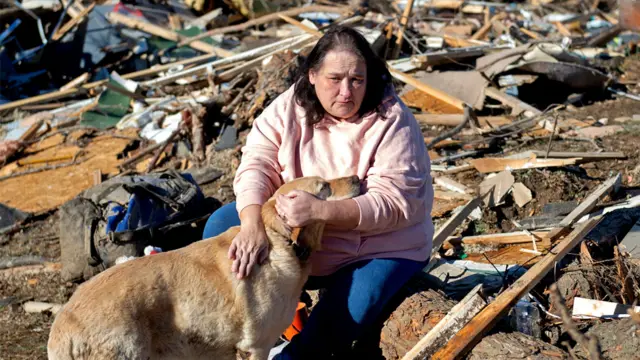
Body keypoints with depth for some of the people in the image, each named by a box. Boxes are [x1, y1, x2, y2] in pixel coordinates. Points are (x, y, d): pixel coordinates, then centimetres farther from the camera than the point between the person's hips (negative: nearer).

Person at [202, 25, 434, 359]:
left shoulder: (392, 122, -19)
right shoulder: (291, 106, -8)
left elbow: (392, 203, -26)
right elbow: (257, 164, -17)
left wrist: (319, 210, -41)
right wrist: (253, 224, -38)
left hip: (375, 249, -4)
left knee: (342, 320, -31)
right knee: (221, 226, -11)